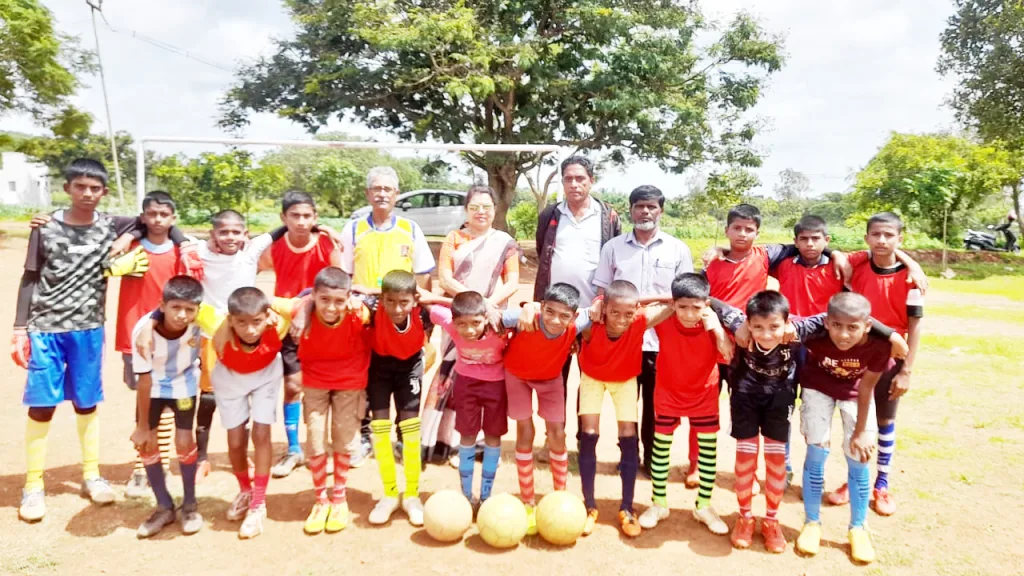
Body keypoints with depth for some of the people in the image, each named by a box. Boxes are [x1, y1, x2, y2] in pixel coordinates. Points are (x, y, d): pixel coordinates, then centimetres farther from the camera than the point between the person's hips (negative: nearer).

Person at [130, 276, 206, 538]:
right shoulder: (144, 330, -33)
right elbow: (144, 380, -23)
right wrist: (142, 426, -13)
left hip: (184, 383, 0)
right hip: (153, 385, 1)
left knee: (184, 441, -7)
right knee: (146, 443, -2)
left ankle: (190, 505, 16)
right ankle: (164, 507, 18)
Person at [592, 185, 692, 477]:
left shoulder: (678, 249, 4)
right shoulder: (613, 247, 5)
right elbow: (602, 292, 7)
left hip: (663, 342, 0)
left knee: (656, 404, 9)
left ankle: (653, 458, 24)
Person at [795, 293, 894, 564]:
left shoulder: (879, 344, -34)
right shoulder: (815, 334, -36)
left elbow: (866, 389, -19)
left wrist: (861, 432, -11)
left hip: (856, 390, 1)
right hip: (819, 386, -1)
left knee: (858, 457, 0)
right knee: (817, 451, -4)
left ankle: (858, 528, 20)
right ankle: (812, 523, 14)